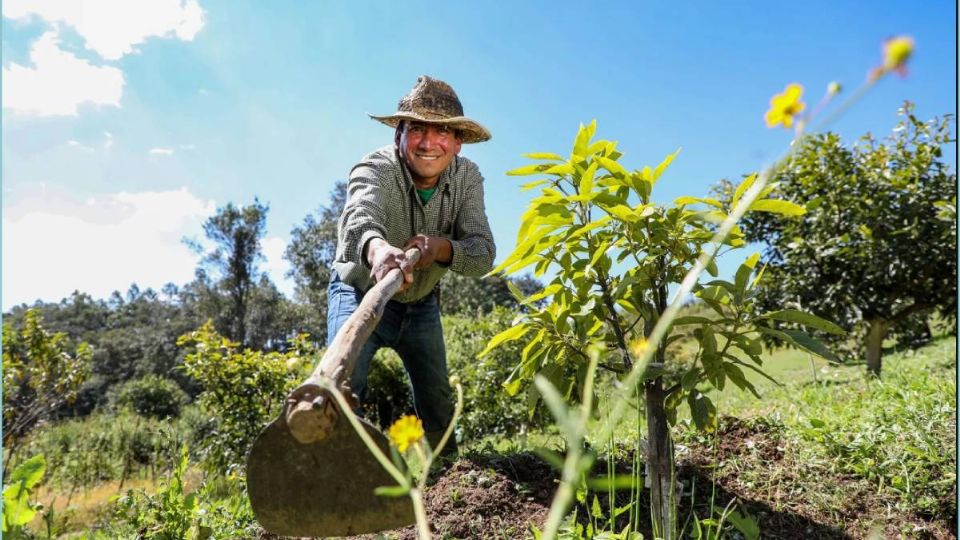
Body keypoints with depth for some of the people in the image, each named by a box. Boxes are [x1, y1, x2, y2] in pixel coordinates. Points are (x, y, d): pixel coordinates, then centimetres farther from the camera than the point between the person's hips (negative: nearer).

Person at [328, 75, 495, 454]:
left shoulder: (467, 178, -16)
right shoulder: (375, 168, -29)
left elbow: (483, 253, -25)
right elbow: (361, 217, -51)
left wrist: (442, 248, -46)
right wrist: (377, 249, -75)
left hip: (422, 302, 4)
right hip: (361, 292, -4)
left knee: (438, 400, 12)